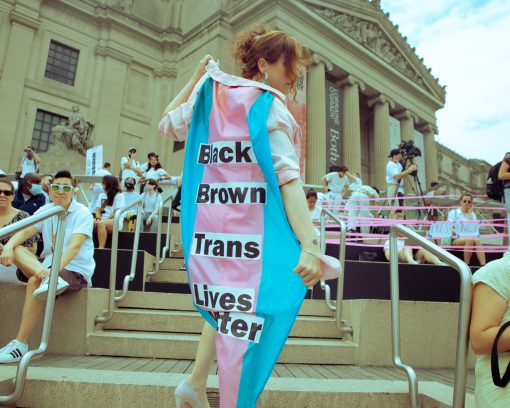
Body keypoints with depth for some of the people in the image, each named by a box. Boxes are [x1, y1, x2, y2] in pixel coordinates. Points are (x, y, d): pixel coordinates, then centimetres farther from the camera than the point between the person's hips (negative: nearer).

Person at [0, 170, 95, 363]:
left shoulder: (82, 213, -9)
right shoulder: (46, 210, 8)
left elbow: (74, 246, -24)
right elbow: (24, 232, -6)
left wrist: (55, 268, -39)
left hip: (76, 271, -6)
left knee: (34, 282, -30)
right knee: (16, 249, -13)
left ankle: (20, 345, -24)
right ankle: (48, 278, -38)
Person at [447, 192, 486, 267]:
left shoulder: (472, 214, 17)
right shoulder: (453, 212, 7)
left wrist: (469, 213, 1)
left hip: (469, 239, 3)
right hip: (456, 240, -3)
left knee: (476, 240, -32)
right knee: (470, 239, -35)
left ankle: (483, 265, -40)